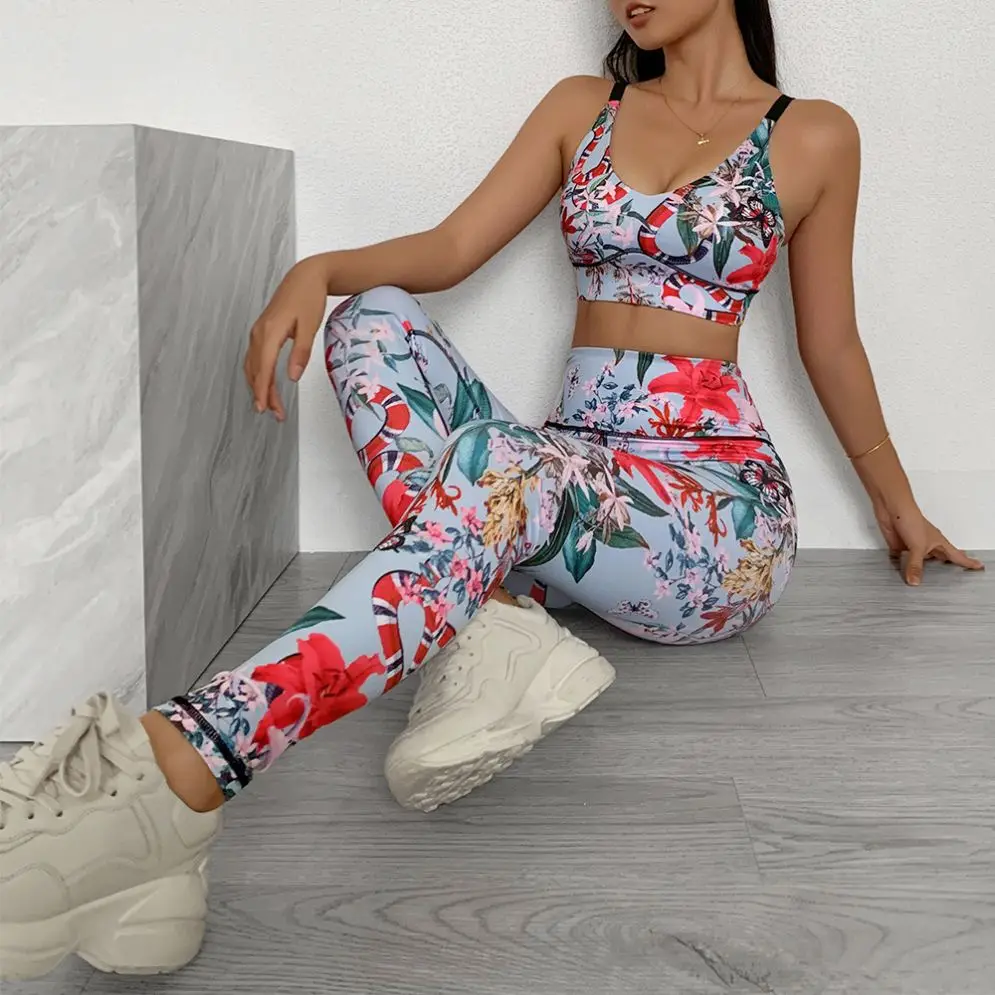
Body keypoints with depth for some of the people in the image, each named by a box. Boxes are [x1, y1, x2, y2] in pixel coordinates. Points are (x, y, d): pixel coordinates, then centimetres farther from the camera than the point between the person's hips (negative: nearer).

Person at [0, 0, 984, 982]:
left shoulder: (813, 138, 6)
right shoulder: (584, 107, 16)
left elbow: (831, 346, 14)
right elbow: (451, 248, 7)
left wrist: (898, 504, 23)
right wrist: (319, 268, -13)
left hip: (718, 502, -4)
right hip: (569, 468, 5)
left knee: (499, 463, -35)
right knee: (377, 319, -15)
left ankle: (172, 777, -47)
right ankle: (500, 629, -35)